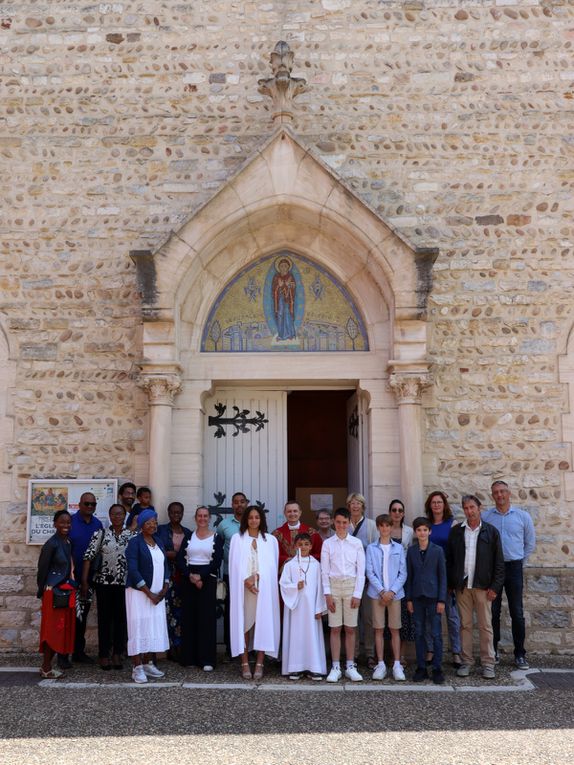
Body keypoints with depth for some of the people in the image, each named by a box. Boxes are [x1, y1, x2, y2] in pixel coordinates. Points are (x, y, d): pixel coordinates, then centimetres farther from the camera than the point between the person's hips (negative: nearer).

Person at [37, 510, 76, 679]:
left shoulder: (68, 542, 8)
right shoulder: (51, 544, -14)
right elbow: (43, 568, -9)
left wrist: (71, 587, 7)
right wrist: (42, 590, -3)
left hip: (66, 591, 8)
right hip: (54, 592, -8)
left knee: (62, 629, 11)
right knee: (53, 629, -2)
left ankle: (47, 665, 20)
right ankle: (46, 669, 7)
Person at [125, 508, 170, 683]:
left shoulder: (158, 542, 12)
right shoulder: (135, 542, -8)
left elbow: (165, 566, 15)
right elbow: (133, 570, -15)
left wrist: (164, 589, 0)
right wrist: (149, 593, -15)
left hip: (157, 593, 6)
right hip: (139, 592, -6)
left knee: (155, 628, 7)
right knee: (139, 628, -5)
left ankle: (148, 663, 18)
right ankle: (137, 668, -1)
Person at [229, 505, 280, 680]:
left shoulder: (270, 540, 9)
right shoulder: (237, 539, 8)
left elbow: (272, 565, 4)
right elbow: (235, 564, 2)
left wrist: (257, 576, -11)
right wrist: (246, 580, -11)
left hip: (264, 587, 0)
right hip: (242, 587, 0)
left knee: (263, 623, -3)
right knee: (243, 623, -2)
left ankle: (259, 664, 1)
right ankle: (244, 663, 2)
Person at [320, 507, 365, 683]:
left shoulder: (356, 543, 3)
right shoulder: (328, 543, 4)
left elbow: (361, 570, 2)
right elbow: (324, 570, 3)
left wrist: (357, 594, -4)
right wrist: (327, 594, -4)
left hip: (351, 586, 0)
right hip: (334, 585, 0)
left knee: (350, 629, 4)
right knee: (335, 628, 1)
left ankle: (350, 666, 12)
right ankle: (335, 668, 6)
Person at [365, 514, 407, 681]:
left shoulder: (398, 548, 5)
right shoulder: (371, 548, 3)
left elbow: (403, 573, 2)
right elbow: (370, 572, -1)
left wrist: (392, 591, -9)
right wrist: (382, 591, -11)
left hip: (395, 593, 0)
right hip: (377, 593, 0)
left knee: (395, 629, 3)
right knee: (379, 629, 3)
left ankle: (397, 665, 8)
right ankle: (380, 664, 9)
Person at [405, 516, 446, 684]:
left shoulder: (437, 551, -2)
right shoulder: (411, 551, 4)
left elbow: (442, 576, -2)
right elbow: (409, 575, 7)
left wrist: (441, 600, -6)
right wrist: (409, 599, 3)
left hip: (433, 596, -2)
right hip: (417, 597, 2)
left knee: (436, 634, 0)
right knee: (419, 633, 7)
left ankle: (437, 669, 8)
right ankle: (421, 668, 15)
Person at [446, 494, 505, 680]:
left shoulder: (491, 532, 2)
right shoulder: (456, 531, 7)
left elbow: (499, 562, 1)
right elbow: (449, 559, 8)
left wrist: (495, 587, -5)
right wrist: (450, 584, 3)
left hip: (482, 586, -2)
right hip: (461, 586, 2)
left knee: (485, 626, 2)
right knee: (465, 625, 7)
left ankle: (488, 663, 9)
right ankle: (466, 661, 14)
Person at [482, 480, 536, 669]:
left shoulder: (522, 516, 3)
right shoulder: (485, 517, 1)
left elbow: (530, 543, 11)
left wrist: (520, 562, 9)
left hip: (514, 568, 0)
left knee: (517, 613, 2)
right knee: (493, 611, 6)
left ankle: (520, 654, 9)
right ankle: (493, 651, 16)